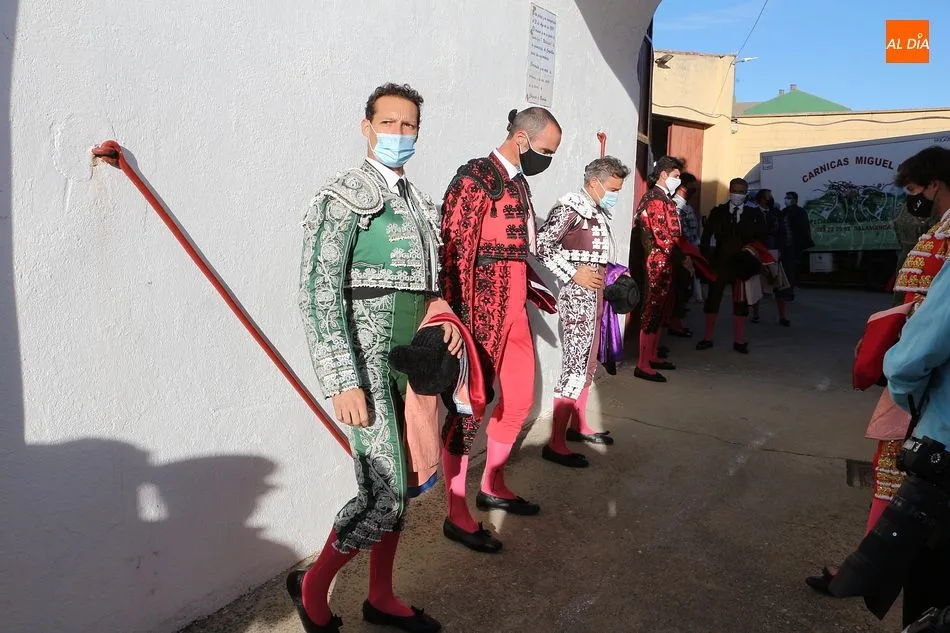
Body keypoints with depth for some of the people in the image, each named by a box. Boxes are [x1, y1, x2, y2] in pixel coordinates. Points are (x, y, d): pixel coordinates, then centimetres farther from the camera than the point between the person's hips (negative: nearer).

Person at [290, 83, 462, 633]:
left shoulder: (420, 205, 15)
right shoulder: (342, 198, -7)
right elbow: (319, 297, -14)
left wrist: (444, 319, 3)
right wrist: (343, 382, -20)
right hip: (367, 363, -7)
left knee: (398, 485, 13)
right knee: (386, 491, -8)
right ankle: (313, 587, 17)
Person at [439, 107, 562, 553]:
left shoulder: (518, 182, 16)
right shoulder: (476, 178, -12)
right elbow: (456, 250, -18)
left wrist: (533, 289, 23)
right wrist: (459, 320, -22)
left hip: (513, 307, 9)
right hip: (481, 309, -9)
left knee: (520, 398, 15)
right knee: (470, 406, -1)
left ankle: (493, 487, 34)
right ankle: (457, 515, 12)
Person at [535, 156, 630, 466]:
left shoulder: (599, 213, 14)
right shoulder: (570, 207, -13)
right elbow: (542, 244, -22)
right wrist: (573, 274, -21)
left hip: (594, 296, 9)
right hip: (577, 297, -9)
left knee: (587, 363, 17)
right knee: (575, 366, -9)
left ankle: (578, 426, 31)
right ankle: (556, 444, -3)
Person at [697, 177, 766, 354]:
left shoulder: (754, 214, 1)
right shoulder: (717, 212, 3)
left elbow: (760, 238, 3)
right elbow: (706, 237, 2)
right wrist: (708, 259, -6)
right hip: (720, 263, 0)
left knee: (741, 302, 5)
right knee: (713, 299, 3)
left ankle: (739, 341, 13)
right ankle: (708, 338, 11)